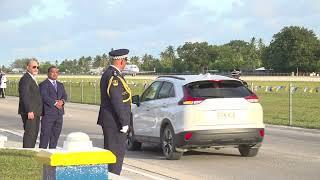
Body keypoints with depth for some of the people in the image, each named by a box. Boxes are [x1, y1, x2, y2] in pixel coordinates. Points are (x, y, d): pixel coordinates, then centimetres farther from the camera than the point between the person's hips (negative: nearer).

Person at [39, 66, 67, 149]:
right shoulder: (43, 84, -1)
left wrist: (62, 101, -10)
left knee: (56, 134, 9)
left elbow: (64, 95, 12)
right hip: (48, 113, -6)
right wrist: (55, 103, -20)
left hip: (59, 113, 6)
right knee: (45, 134, -7)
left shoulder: (60, 85, 21)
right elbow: (44, 96, -13)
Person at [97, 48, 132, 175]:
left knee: (111, 150, 17)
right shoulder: (115, 77, -19)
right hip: (115, 121, -11)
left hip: (109, 121, 11)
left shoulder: (107, 74, 14)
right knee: (117, 152, -6)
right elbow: (117, 102, -23)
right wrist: (124, 122, -19)